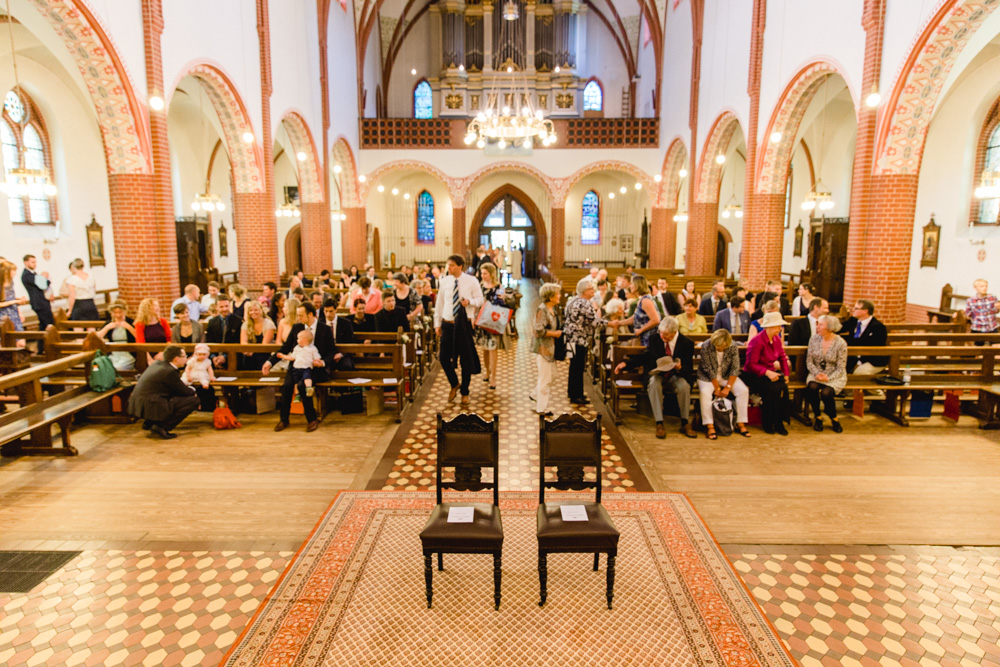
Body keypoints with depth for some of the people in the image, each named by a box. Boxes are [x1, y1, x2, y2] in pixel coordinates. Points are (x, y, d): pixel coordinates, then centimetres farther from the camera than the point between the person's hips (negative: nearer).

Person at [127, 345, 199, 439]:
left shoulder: (157, 363, 12)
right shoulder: (170, 371, -15)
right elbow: (185, 391, -5)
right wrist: (193, 392, 16)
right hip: (150, 408, -10)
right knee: (194, 400, -9)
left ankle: (149, 423, 21)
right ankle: (162, 427, -8)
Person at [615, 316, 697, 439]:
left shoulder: (686, 343, -6)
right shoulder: (654, 339, 0)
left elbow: (689, 369, -4)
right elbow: (645, 357, 10)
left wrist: (680, 368, -28)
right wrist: (626, 363, -4)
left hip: (675, 376, -1)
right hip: (657, 374, 1)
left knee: (684, 386, -34)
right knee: (654, 384, -35)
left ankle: (685, 423, -15)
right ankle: (659, 424, -30)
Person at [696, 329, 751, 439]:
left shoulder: (733, 346, -12)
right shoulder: (706, 346, -19)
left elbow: (735, 368, -10)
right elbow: (708, 370, -15)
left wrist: (727, 387, -18)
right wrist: (717, 388, -15)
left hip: (727, 376, 3)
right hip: (708, 377, -3)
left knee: (743, 390, -20)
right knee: (705, 392, -32)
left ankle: (741, 423, -12)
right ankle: (710, 426, -28)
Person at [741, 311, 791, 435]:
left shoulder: (776, 339, 7)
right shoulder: (757, 341, -16)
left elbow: (782, 357, 15)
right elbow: (751, 364, -18)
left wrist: (786, 374, 1)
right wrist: (767, 373, -28)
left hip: (771, 372, 6)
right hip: (754, 375, -6)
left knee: (783, 387, -24)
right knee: (772, 388, -31)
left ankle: (779, 422, -11)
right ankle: (767, 424, -12)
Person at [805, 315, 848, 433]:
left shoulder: (841, 343, -9)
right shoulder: (814, 339, 1)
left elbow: (840, 368, -8)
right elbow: (809, 361, 2)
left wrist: (828, 378, -23)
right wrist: (817, 374, -15)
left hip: (835, 377, -3)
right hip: (816, 374, 3)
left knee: (826, 392, -31)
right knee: (812, 387, -31)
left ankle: (834, 419, -1)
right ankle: (817, 417, -10)